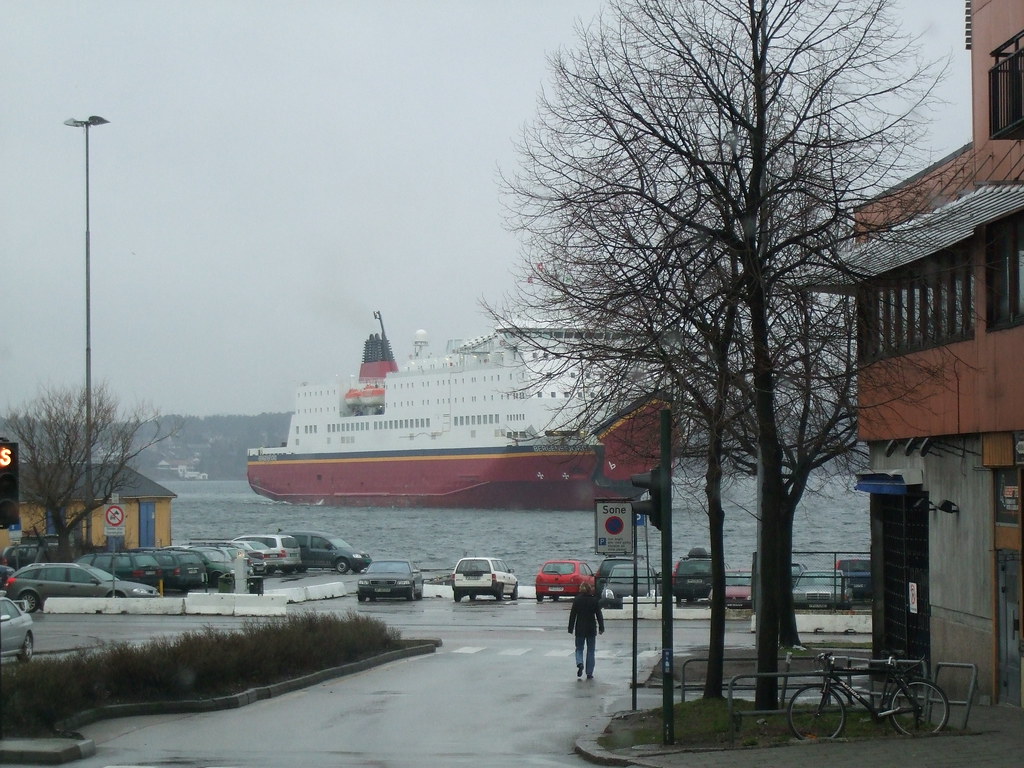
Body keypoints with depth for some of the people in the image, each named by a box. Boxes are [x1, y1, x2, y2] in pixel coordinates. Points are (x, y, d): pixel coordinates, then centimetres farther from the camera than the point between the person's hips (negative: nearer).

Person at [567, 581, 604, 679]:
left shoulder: (577, 600, -5)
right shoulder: (594, 600, -3)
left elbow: (572, 615, -3)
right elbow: (599, 615, -1)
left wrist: (571, 628, 4)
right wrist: (601, 627, 6)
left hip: (580, 628, 0)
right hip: (591, 629, 0)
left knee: (579, 648, 11)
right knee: (590, 651, 9)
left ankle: (580, 663, -19)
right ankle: (589, 673, 8)